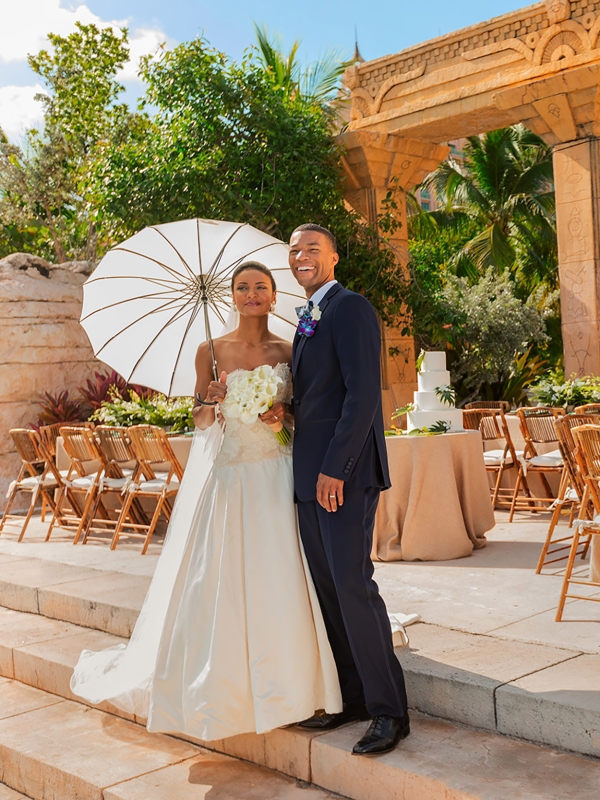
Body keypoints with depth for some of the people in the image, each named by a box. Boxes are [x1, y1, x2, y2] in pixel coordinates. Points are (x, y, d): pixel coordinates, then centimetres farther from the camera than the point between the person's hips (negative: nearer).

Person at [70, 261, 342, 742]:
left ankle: (276, 686, 17)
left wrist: (284, 412, -12)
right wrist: (212, 404, -16)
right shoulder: (212, 351, 2)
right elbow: (199, 419, 5)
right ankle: (217, 686, 18)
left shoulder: (288, 351, 4)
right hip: (223, 473, 0)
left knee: (274, 580, 1)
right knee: (214, 580, 1)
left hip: (272, 476, 1)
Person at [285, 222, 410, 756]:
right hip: (309, 474, 9)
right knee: (326, 587, 11)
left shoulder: (350, 308, -9)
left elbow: (362, 394, -18)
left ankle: (389, 709, 3)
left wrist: (333, 469, -21)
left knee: (351, 583, -9)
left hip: (344, 472, -9)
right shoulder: (307, 320, 20)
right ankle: (352, 697, 21)